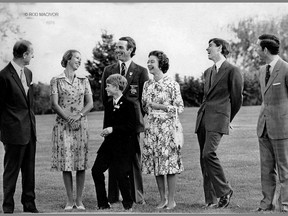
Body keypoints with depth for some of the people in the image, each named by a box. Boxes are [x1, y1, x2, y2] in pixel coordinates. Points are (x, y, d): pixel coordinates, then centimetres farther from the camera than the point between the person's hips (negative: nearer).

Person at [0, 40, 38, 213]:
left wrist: (32, 122, 15)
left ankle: (29, 204, 21)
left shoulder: (28, 73, 11)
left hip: (30, 129, 7)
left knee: (29, 169, 12)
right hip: (14, 131, -7)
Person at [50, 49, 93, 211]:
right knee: (66, 162, -2)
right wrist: (68, 118, -15)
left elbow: (90, 103, 5)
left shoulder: (84, 81, 10)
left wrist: (79, 115, -12)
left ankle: (79, 200, 6)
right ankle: (70, 200, 5)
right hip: (63, 124, -2)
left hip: (81, 124, 2)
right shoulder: (56, 81, 3)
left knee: (81, 162, -1)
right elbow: (55, 104, -3)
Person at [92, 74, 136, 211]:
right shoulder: (108, 105, 13)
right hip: (109, 144, 7)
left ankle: (128, 204, 14)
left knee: (121, 174, -6)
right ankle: (103, 204, 6)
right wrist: (105, 131, 5)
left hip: (122, 145, -7)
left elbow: (131, 127, -14)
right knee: (96, 170, -4)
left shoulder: (128, 105, -9)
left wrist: (113, 129, -19)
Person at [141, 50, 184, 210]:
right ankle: (162, 199, 15)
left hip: (168, 127, -5)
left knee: (169, 162, -4)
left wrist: (161, 106, -15)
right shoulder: (147, 85, 10)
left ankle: (171, 200, 4)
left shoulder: (172, 84, -6)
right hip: (152, 128, 5)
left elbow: (180, 107, -6)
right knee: (155, 163, 6)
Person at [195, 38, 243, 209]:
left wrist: (228, 119, 10)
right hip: (202, 118, 8)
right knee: (204, 158, 3)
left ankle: (225, 190, -6)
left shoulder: (232, 71, -3)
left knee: (209, 154, -22)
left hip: (218, 119, -7)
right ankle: (211, 199, 7)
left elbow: (237, 99, 2)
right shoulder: (208, 72, 20)